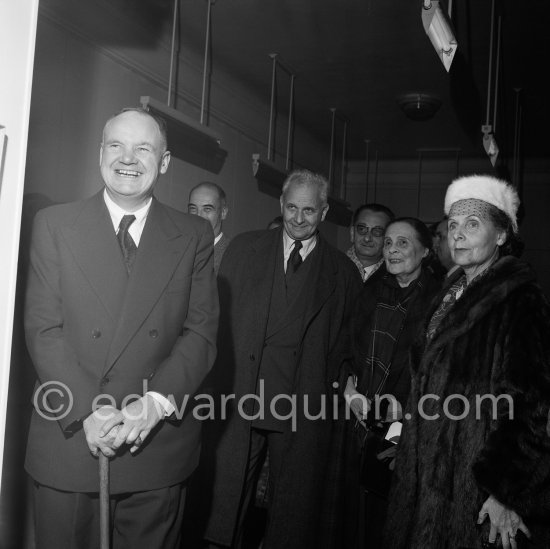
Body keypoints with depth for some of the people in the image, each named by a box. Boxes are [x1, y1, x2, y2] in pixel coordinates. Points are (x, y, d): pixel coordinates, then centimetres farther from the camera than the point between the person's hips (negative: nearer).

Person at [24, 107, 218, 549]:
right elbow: (43, 328, -4)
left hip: (158, 447, 1)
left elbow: (202, 332, -1)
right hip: (70, 440, 0)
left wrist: (155, 403, -15)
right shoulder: (55, 224, 2)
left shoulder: (194, 236, 4)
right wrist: (87, 412, -15)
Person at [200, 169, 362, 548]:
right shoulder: (244, 248, 8)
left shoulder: (343, 271, 8)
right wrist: (219, 380, -3)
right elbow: (218, 312, 5)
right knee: (224, 499, 6)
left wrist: (336, 379, -2)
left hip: (305, 406, 0)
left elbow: (347, 338, 13)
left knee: (294, 510, 9)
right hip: (239, 393, 0)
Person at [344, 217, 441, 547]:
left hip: (403, 423, -3)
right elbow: (347, 343, 13)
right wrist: (349, 384, -2)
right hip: (360, 414, 3)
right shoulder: (372, 288, 10)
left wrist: (403, 406, -11)